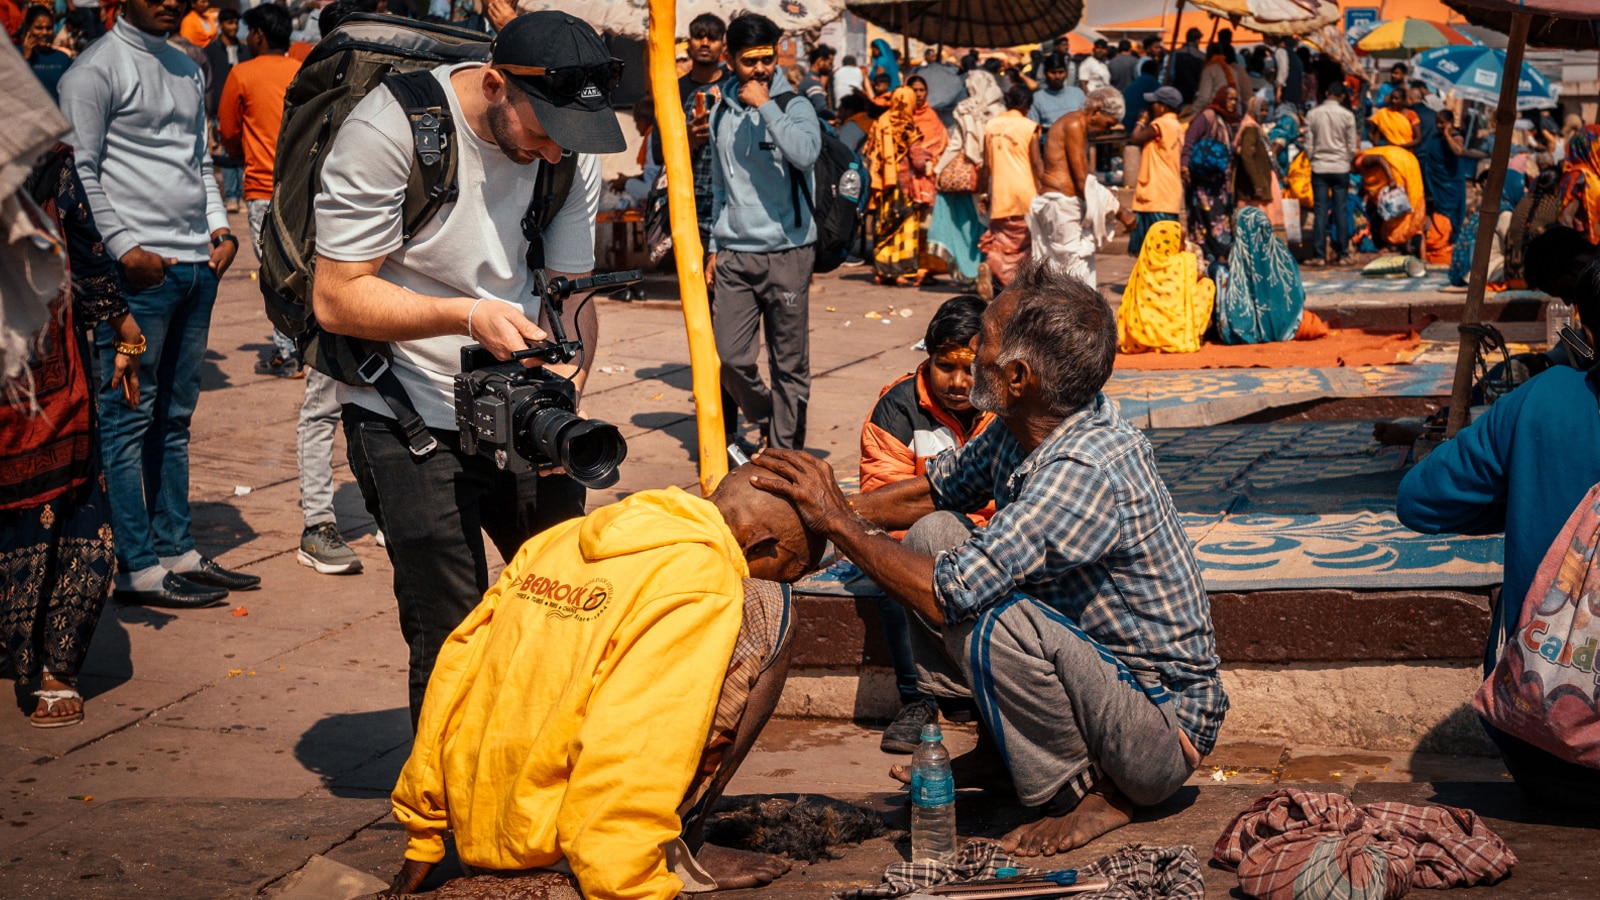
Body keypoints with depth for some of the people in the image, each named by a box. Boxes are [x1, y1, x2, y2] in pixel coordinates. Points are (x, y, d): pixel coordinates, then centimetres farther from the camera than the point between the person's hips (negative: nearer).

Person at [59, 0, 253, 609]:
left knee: (175, 416, 12)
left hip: (197, 265, 8)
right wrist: (124, 247, -15)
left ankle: (176, 551, 18)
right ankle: (137, 568, -1)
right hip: (140, 270, -8)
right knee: (129, 417, -4)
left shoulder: (188, 70, 21)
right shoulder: (97, 69, -4)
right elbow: (80, 170, -9)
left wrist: (220, 227, 10)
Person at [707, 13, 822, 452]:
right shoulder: (723, 112, 12)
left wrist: (765, 105, -19)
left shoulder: (794, 106, -3)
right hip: (734, 255, 4)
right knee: (730, 358, -1)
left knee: (789, 365, 0)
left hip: (787, 252, -4)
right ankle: (769, 422, 25)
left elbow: (806, 153, -26)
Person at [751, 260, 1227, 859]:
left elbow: (947, 597, -32)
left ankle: (1089, 796, -9)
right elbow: (932, 493, 15)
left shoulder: (1088, 472, -32)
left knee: (992, 621, -34)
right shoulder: (1023, 428, -5)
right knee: (931, 535, 3)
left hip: (1162, 728, -9)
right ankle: (997, 748, 11)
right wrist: (820, 509, 6)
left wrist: (836, 522, -21)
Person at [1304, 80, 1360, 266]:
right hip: (1341, 167, -1)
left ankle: (1319, 256, -3)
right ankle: (1342, 255, 3)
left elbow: (1308, 146, 1)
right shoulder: (1347, 115, -4)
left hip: (1319, 167, 1)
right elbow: (1352, 147, 0)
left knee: (1320, 211, 0)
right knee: (1341, 211, 3)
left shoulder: (1313, 114, -1)